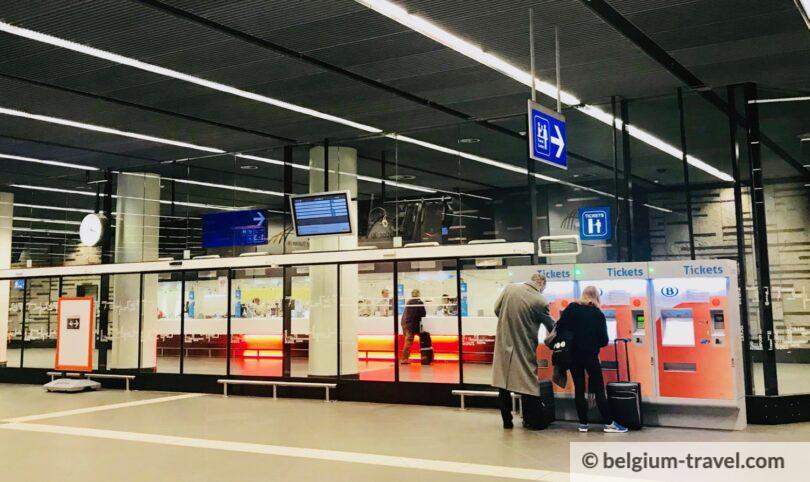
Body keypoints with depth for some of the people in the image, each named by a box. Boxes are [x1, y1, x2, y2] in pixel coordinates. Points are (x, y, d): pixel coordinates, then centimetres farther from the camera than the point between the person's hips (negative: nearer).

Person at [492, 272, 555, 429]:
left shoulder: (509, 289, -4)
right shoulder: (540, 301, -14)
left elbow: (496, 310, 6)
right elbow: (550, 326, -1)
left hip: (504, 344, 3)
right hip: (524, 349, -3)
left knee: (503, 384, 11)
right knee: (527, 384, 10)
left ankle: (507, 420, 17)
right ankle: (530, 420, 17)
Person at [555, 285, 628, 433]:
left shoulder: (571, 308, 0)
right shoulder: (598, 314, -4)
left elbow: (559, 328, -4)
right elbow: (604, 341, -5)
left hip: (573, 355, 2)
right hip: (590, 356, -2)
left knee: (579, 390, 9)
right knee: (599, 390, 4)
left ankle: (583, 424, 12)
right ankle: (609, 423, 7)